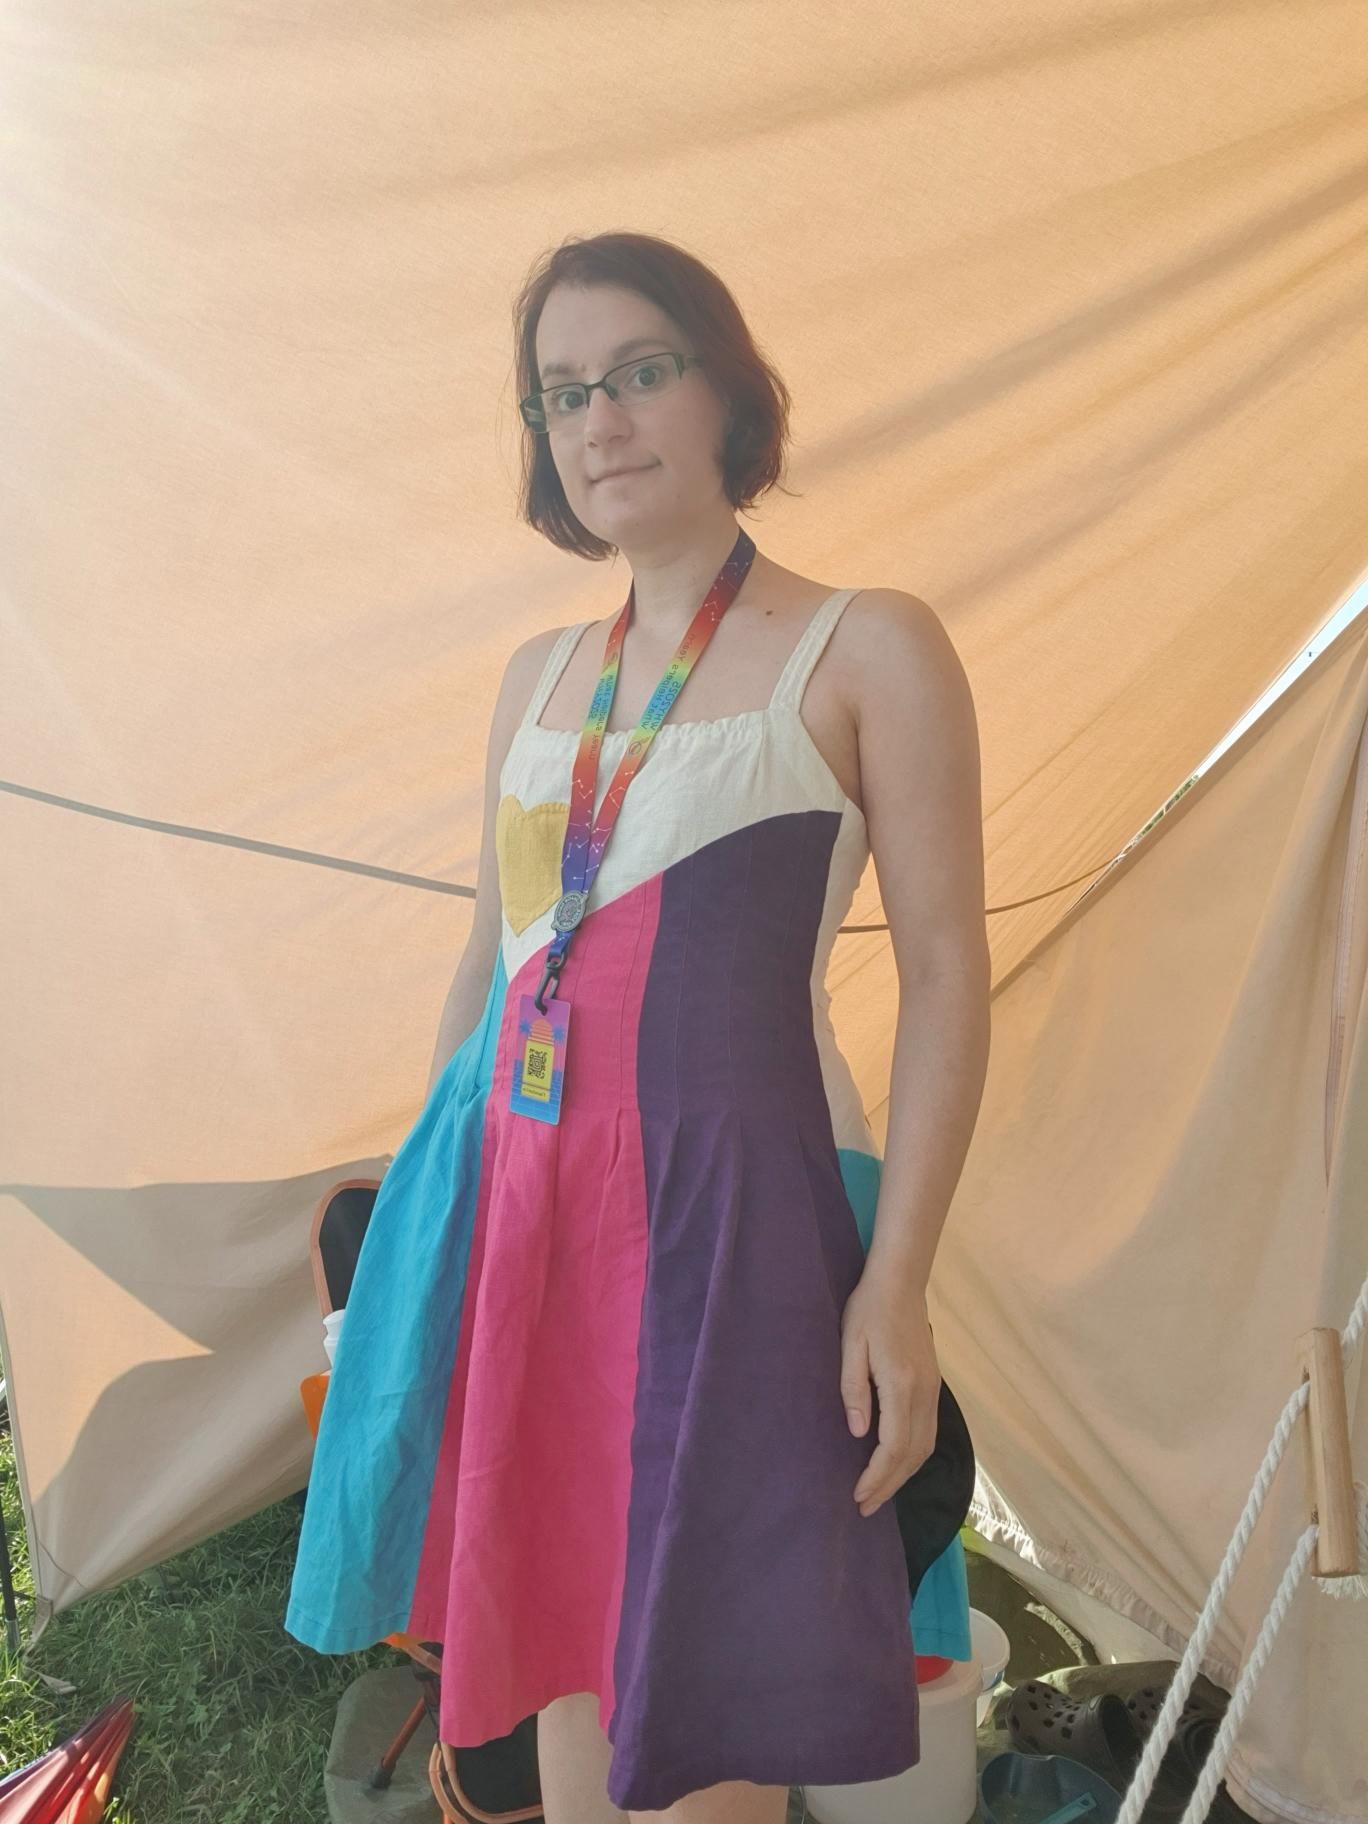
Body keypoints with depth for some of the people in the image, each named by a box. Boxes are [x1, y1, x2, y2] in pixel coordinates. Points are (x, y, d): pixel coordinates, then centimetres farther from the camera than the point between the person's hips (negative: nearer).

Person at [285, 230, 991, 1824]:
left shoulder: (866, 652, -2)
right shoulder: (540, 675, 14)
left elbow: (946, 975, -6)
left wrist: (897, 1285, -12)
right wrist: (424, 1204, 17)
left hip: (727, 1202, -5)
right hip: (523, 1203, 5)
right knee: (560, 1655, 15)